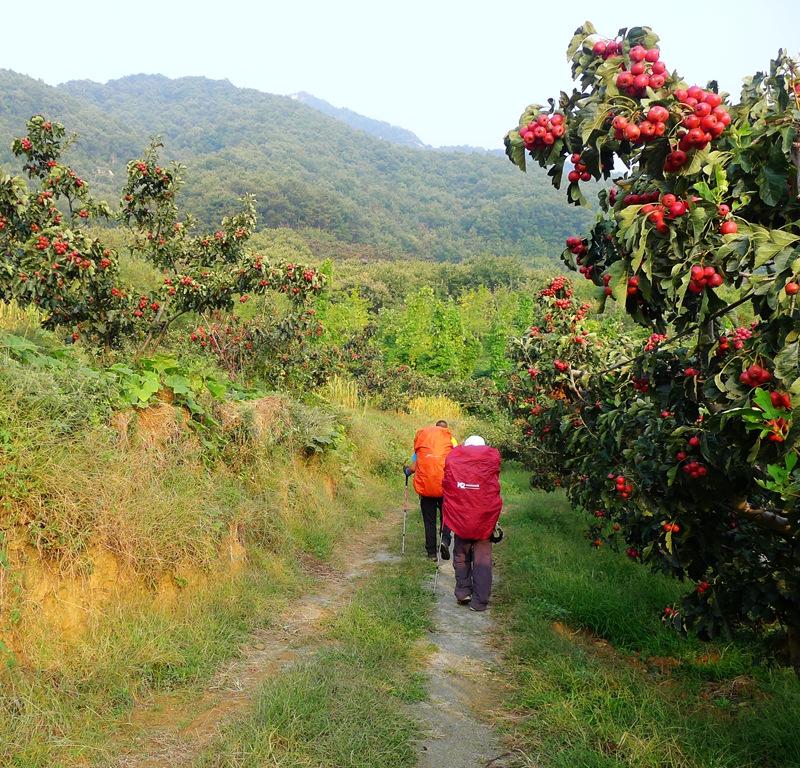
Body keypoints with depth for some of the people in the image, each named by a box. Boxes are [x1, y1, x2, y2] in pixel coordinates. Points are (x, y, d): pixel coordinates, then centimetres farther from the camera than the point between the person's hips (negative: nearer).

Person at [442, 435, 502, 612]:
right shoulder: (492, 457, 0)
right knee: (483, 559, 8)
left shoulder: (452, 457, 2)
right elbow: (494, 486, 1)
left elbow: (445, 486, 7)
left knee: (461, 555, 20)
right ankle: (479, 601, 9)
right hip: (485, 518, -1)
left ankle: (463, 592, 18)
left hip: (460, 517, 1)